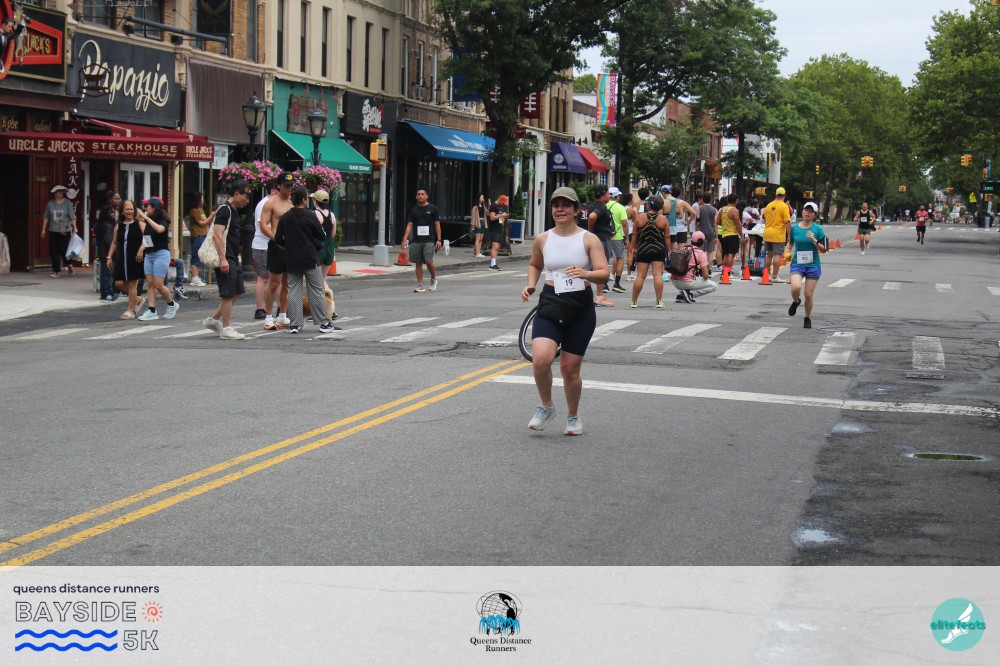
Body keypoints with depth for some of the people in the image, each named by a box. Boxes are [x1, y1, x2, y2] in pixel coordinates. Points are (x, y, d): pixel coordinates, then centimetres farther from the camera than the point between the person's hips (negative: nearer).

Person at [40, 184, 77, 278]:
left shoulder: (67, 203, 0)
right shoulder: (50, 203, 5)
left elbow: (72, 216, -2)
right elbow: (46, 217, 11)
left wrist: (74, 228, -10)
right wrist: (44, 229, 9)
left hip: (65, 230, -2)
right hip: (53, 230, 2)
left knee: (63, 249, -7)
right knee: (53, 251, 0)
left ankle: (69, 264, 23)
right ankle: (56, 271, 8)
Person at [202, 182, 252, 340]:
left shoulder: (233, 211, 18)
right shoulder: (224, 210, -12)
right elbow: (217, 235, -20)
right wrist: (222, 259, -25)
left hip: (233, 259, 10)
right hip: (226, 260, -10)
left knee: (237, 292, 13)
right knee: (228, 294, -6)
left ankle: (214, 320, 21)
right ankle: (226, 329, -1)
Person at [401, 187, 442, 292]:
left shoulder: (433, 209, 2)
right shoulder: (413, 210, 10)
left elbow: (437, 224, 2)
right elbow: (409, 225, 7)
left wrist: (439, 239, -5)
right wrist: (405, 239, -4)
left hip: (429, 240, -3)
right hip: (416, 241, 3)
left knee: (429, 261, -13)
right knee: (418, 263, 3)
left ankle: (433, 279, 13)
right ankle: (420, 285, 9)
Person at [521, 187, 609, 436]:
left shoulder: (589, 239, -2)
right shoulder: (542, 239, 6)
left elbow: (605, 273, -10)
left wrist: (585, 274, -30)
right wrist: (530, 285, 8)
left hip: (581, 308, -1)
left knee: (570, 367, 2)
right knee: (541, 358, -21)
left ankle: (573, 416, 27)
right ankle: (546, 406, 5)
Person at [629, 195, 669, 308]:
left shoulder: (639, 217, -2)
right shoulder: (663, 218, -1)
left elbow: (634, 235, 2)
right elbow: (667, 236, 1)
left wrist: (633, 247, 13)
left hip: (643, 249, 0)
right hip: (658, 249, 0)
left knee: (640, 276, 2)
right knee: (657, 275, -2)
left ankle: (634, 301, 7)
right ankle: (659, 301, -5)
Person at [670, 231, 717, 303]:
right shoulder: (701, 253, -3)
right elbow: (705, 275, -7)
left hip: (674, 281, 7)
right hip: (687, 283, -7)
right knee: (714, 286, 8)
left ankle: (681, 295, 15)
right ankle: (690, 293, -7)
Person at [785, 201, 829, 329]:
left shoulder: (818, 229, -3)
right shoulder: (794, 228, 4)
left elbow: (824, 250, -4)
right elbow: (790, 242, 21)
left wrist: (814, 241, -19)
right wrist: (787, 252, 2)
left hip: (813, 265, -1)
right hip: (797, 264, 1)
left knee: (808, 295, 0)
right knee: (796, 287, -25)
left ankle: (807, 318, 24)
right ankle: (795, 301, 10)